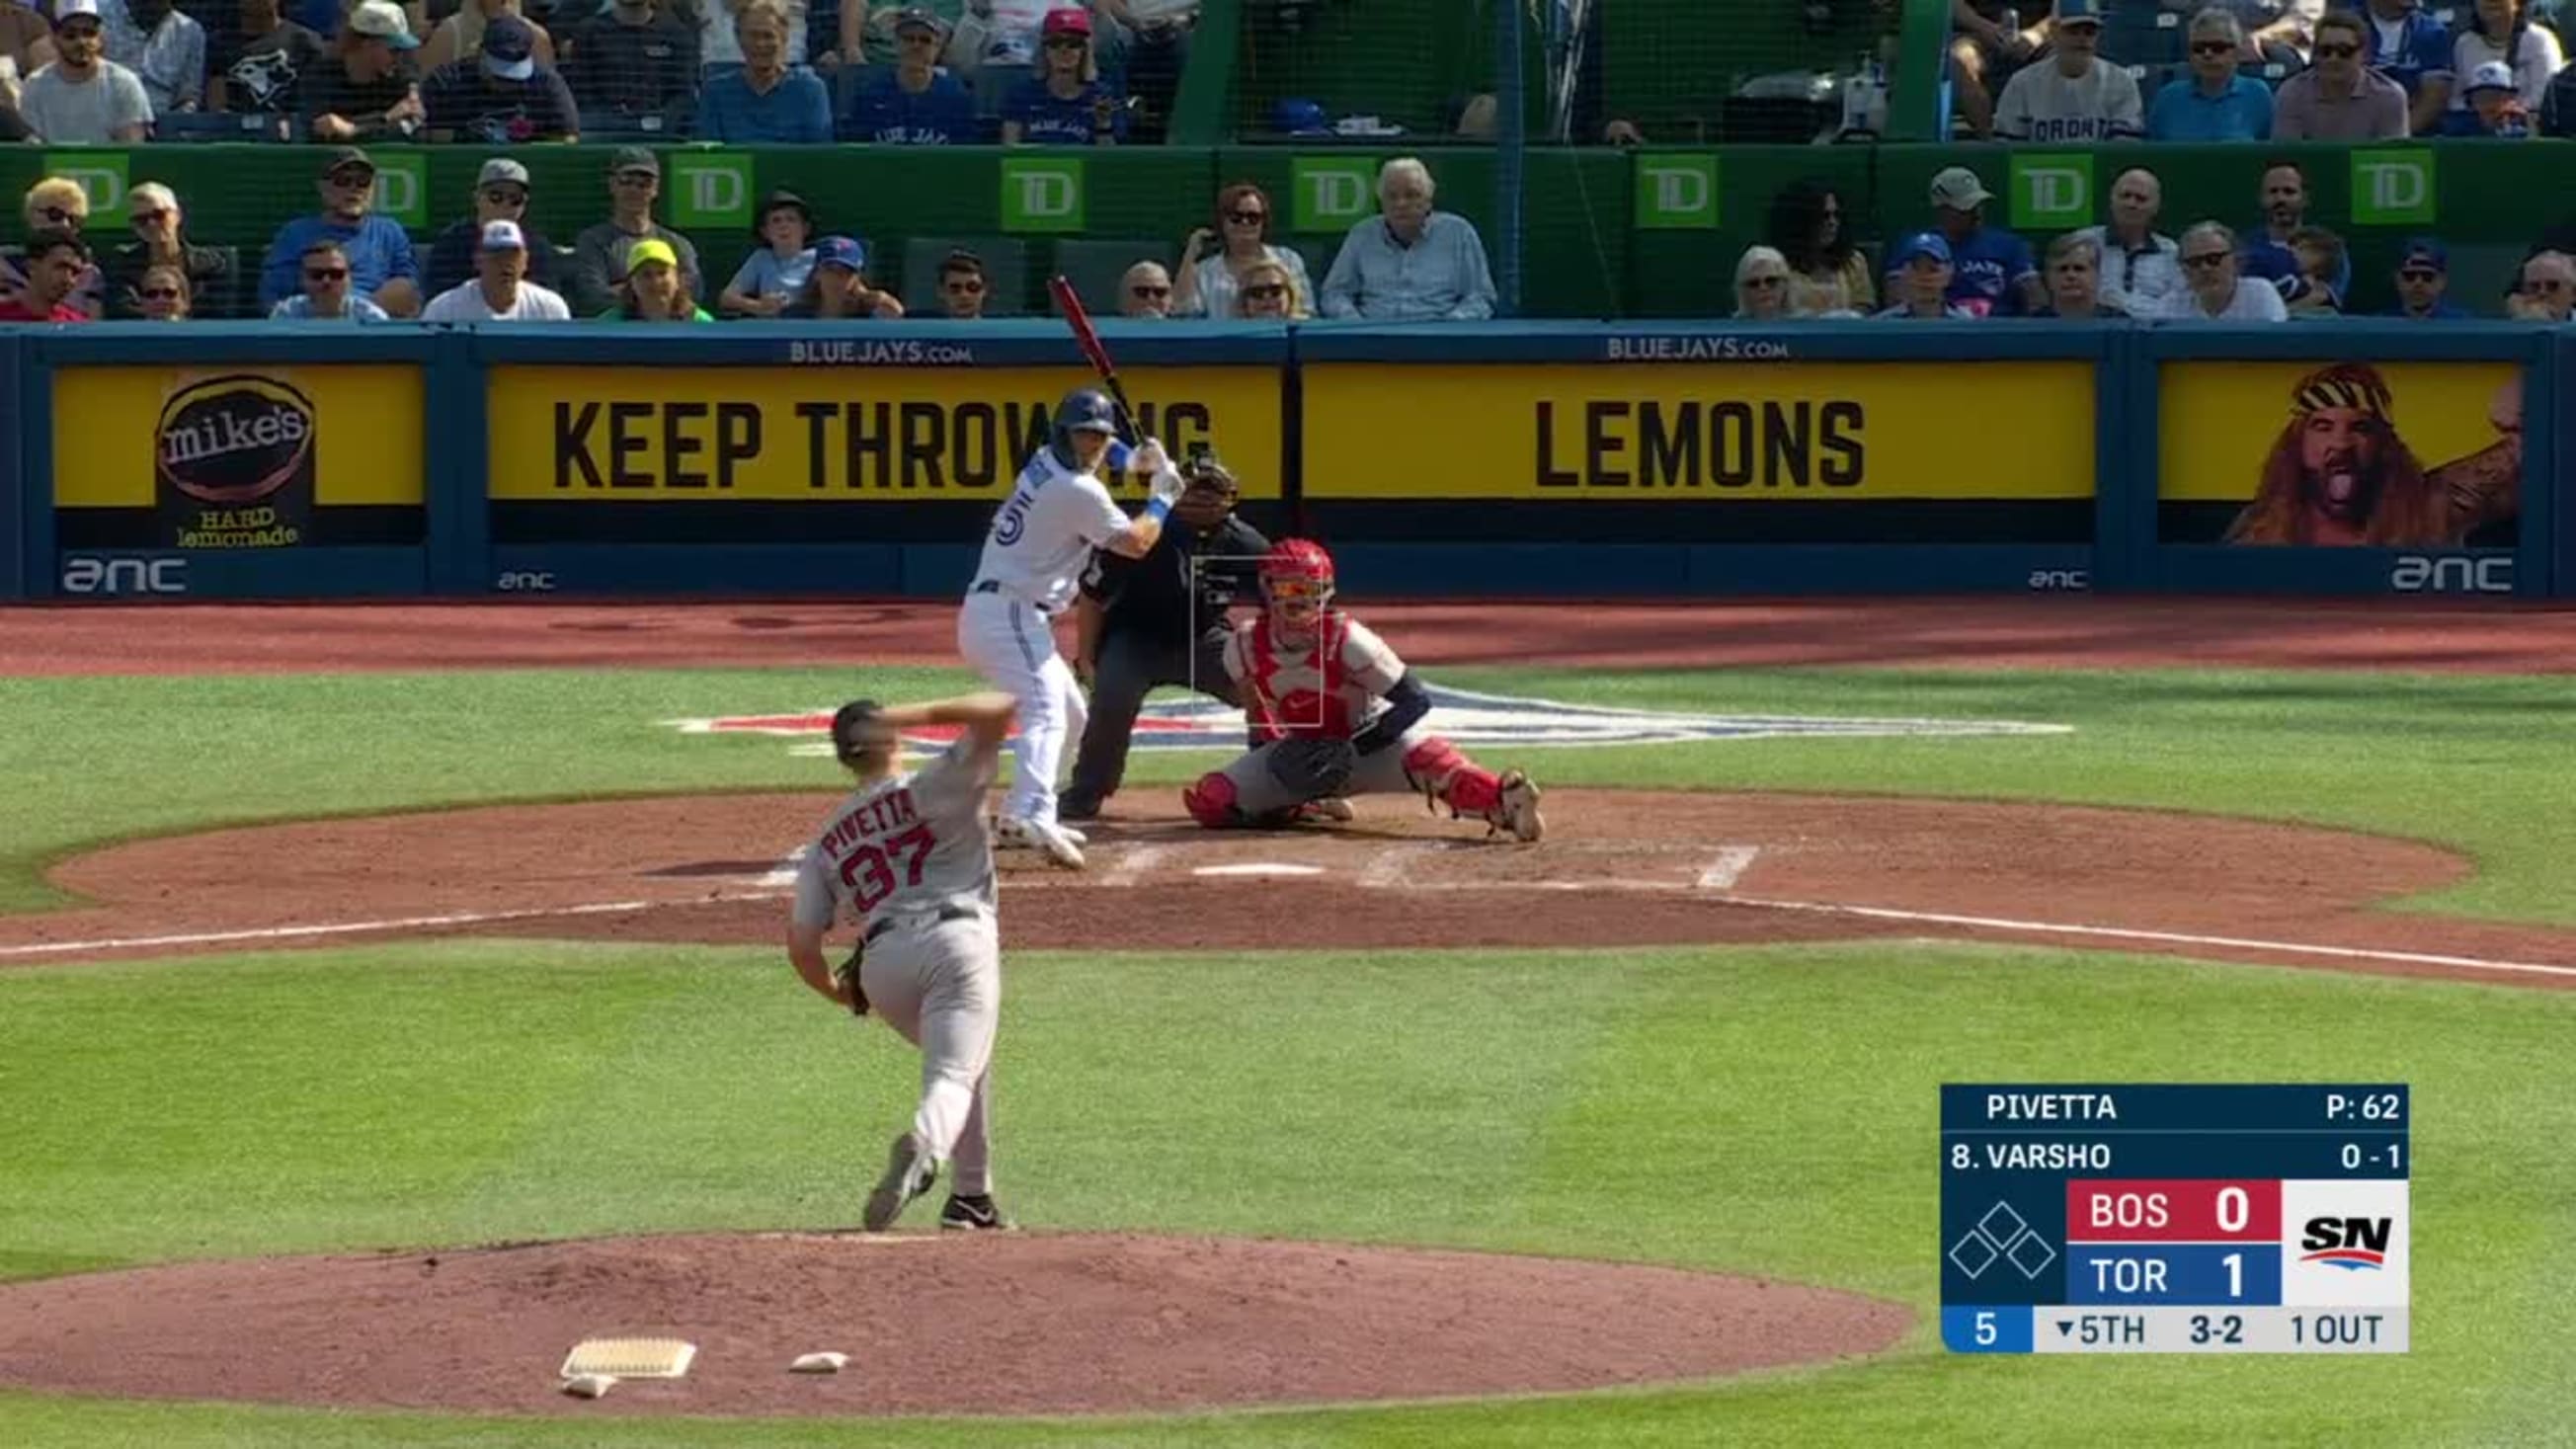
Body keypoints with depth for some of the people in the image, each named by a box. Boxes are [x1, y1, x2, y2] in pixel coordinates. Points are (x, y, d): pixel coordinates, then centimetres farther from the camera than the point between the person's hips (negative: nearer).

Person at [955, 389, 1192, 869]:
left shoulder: (1044, 462, 12)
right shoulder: (1078, 492, -15)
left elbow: (1081, 462, 38)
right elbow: (1135, 543, -6)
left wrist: (1134, 461, 21)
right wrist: (1164, 496, 9)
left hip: (986, 610, 10)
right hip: (1009, 614, -10)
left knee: (1069, 715, 23)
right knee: (1046, 712, -27)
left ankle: (1020, 816, 25)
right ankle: (1032, 816, -50)